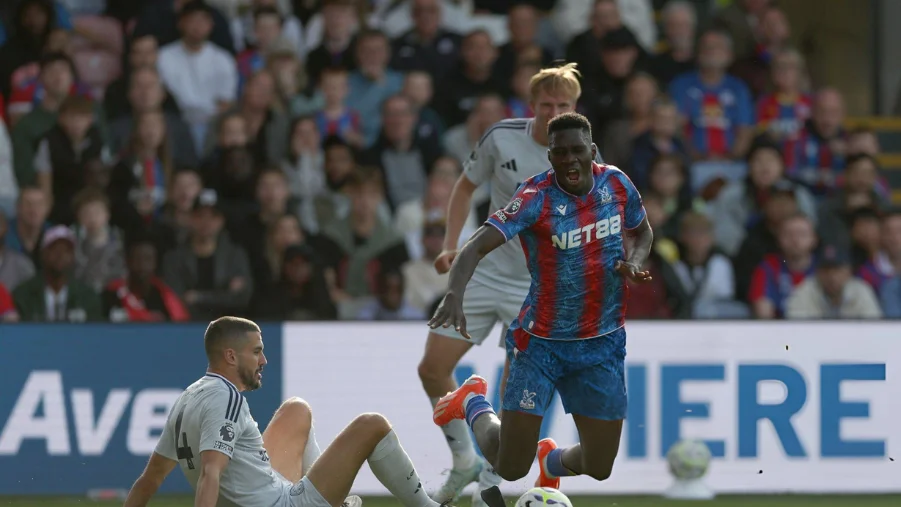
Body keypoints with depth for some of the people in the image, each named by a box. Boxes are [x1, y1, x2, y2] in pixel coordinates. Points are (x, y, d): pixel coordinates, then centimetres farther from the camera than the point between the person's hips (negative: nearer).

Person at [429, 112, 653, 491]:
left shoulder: (615, 183, -4)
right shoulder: (538, 197, -20)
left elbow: (642, 232, 17)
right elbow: (476, 246, -31)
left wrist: (635, 261, -6)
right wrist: (454, 295, -49)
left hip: (603, 345, 4)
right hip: (541, 344, -4)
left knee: (598, 469, 6)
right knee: (510, 468, -3)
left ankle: (552, 461, 45)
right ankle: (472, 403, 31)